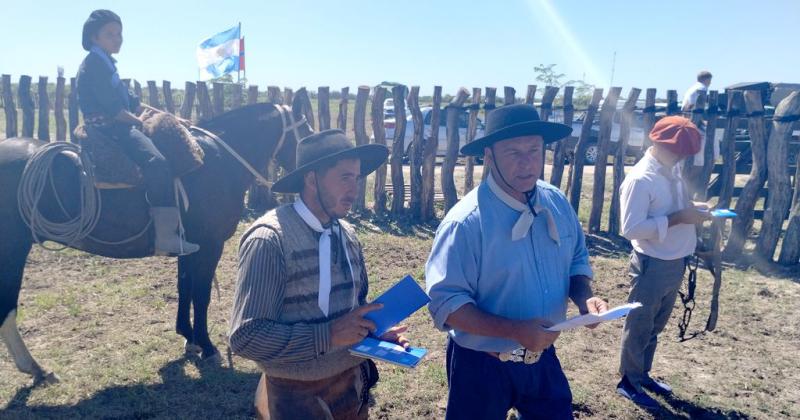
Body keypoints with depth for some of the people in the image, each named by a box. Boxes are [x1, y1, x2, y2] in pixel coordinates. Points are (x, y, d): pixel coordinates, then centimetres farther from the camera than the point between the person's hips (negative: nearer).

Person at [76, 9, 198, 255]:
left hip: (116, 128, 11)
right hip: (108, 129, -11)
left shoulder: (105, 64, 23)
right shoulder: (94, 64, -8)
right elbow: (112, 108, -18)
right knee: (156, 162, -30)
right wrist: (140, 122, -7)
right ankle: (166, 238, -37)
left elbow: (131, 102, 22)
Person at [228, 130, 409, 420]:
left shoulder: (347, 234, 1)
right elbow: (246, 336, -22)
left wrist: (375, 329, -5)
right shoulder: (270, 240, -20)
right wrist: (329, 335, -28)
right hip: (299, 396, -6)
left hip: (352, 384, 6)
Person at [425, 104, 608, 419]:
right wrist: (516, 331, -31)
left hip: (543, 358, 6)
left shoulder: (557, 203, -4)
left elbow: (576, 260, 9)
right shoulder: (466, 222, -24)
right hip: (481, 366, -5)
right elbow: (445, 303, -24)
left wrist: (584, 298, -11)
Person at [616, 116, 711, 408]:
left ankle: (643, 374, 39)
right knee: (639, 326, 9)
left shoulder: (673, 171, 5)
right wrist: (678, 218, -25)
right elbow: (631, 229, -26)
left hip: (676, 263, 8)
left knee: (655, 326, 22)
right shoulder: (640, 179, -21)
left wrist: (692, 208, -2)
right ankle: (629, 381, 26)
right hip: (652, 265, -8)